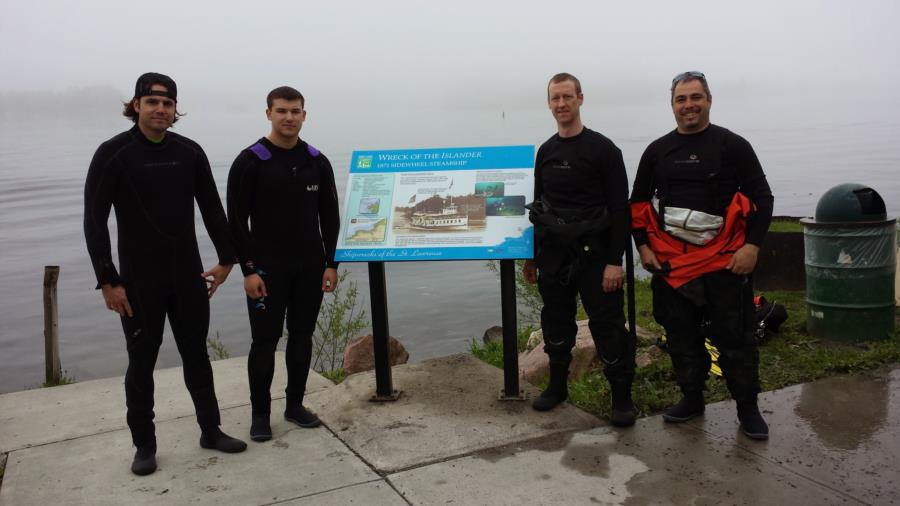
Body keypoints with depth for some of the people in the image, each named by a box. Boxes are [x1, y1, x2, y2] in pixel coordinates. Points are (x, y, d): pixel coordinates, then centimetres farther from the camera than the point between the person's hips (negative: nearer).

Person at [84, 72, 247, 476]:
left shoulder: (189, 152, 2)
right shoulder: (113, 154, -9)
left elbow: (212, 209, 8)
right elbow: (94, 221, -9)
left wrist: (227, 259, 5)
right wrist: (108, 281, -13)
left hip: (188, 275, 3)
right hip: (139, 279, -3)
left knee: (197, 355, 12)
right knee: (142, 363, 7)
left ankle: (211, 431, 26)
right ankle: (144, 446, 21)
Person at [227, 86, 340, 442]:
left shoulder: (317, 162, 6)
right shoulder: (250, 161, -7)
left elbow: (329, 216, 8)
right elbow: (237, 220, -8)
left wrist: (330, 263, 2)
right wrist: (248, 269, -14)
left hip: (310, 267, 4)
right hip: (267, 268, -4)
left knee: (302, 337, 11)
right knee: (265, 341, 1)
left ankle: (295, 405, 24)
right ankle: (260, 413, 15)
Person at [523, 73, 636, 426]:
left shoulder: (602, 149, -7)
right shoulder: (545, 152, 10)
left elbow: (620, 208, -10)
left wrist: (614, 260, -16)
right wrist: (531, 257, 14)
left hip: (593, 253, -5)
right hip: (552, 253, 5)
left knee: (607, 325, -1)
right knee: (556, 322, 14)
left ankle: (622, 395, 12)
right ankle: (557, 385, 30)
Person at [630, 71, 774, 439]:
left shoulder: (732, 145, 0)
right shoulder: (657, 151, 9)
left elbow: (761, 198, -1)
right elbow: (638, 203, 15)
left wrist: (752, 246, -10)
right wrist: (643, 246, 5)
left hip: (725, 261, -3)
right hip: (670, 263, 3)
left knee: (735, 337, 2)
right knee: (681, 336, 11)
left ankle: (747, 408, 16)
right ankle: (692, 399, 27)